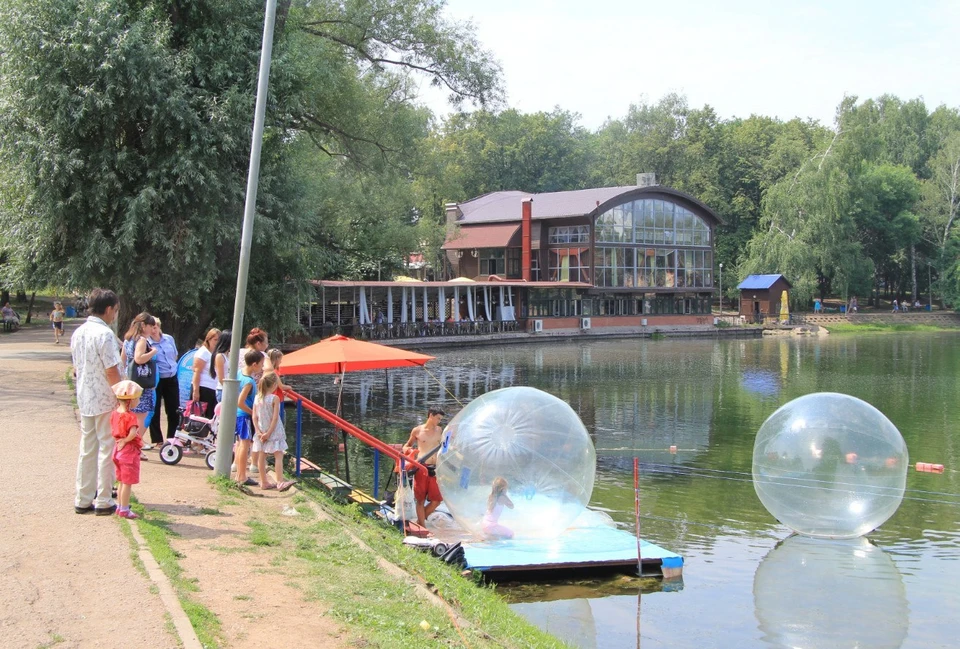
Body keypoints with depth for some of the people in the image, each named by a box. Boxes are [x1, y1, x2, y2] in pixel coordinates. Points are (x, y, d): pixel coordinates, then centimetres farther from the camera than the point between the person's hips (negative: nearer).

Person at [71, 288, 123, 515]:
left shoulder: (78, 333, 8)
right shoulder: (104, 334, -17)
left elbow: (76, 367, 15)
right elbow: (111, 371, -19)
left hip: (84, 400, 8)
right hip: (105, 402, -8)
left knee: (87, 451, 13)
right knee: (107, 450, 1)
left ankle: (83, 500, 17)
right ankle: (104, 502, 4)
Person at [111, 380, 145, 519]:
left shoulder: (115, 414, 4)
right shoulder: (130, 416, -21)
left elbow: (113, 432, 9)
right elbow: (133, 433, -32)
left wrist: (121, 440, 3)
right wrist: (125, 440, -16)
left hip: (118, 450, 8)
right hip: (129, 451, -8)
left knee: (122, 482, 20)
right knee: (128, 483, 0)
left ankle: (119, 507, 28)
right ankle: (124, 510, 5)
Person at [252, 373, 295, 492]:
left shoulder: (257, 398, 1)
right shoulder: (275, 398, -13)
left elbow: (254, 417, -2)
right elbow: (275, 418, -17)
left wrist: (259, 431, -4)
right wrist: (269, 433, -14)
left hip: (261, 432, 6)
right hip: (274, 432, -6)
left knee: (261, 457, 10)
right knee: (278, 456, -4)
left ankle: (264, 482, 18)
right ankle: (280, 482, -12)